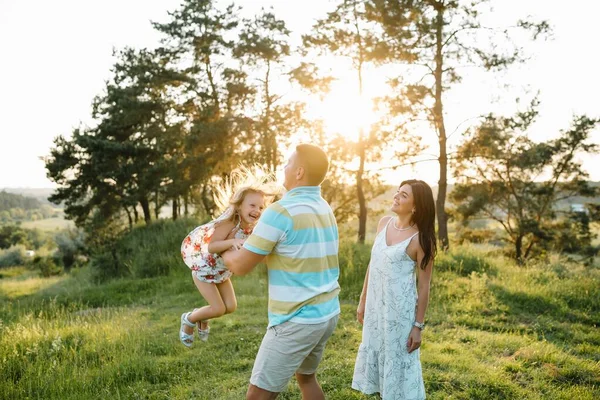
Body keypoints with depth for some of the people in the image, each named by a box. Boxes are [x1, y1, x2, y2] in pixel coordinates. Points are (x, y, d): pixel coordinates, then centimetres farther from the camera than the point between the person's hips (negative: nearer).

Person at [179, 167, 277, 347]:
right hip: (203, 267, -7)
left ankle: (202, 317, 38)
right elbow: (211, 247, -39)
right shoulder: (229, 221, -32)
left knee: (231, 306, 9)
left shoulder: (251, 227, -10)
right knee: (219, 309, -7)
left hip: (221, 270, 7)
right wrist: (232, 242, -54)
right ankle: (189, 319, 21)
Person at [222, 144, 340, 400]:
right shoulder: (325, 209, 8)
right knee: (306, 377, 27)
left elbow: (241, 266, -13)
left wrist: (224, 251, 9)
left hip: (297, 320, -8)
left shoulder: (281, 211, -18)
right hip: (328, 312, 9)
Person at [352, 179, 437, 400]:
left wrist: (418, 326, -12)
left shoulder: (421, 239, -15)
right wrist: (363, 300, 13)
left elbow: (424, 286, -12)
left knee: (398, 359, 7)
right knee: (375, 354, 18)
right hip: (376, 304, 6)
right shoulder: (384, 223, 2)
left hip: (400, 307, -6)